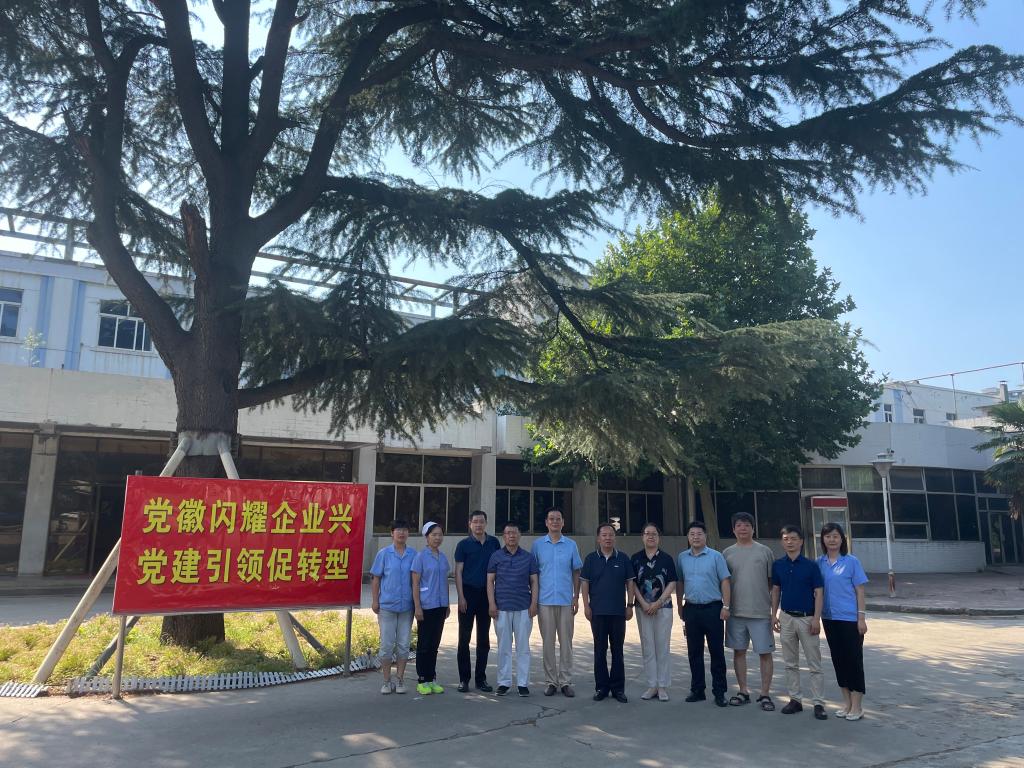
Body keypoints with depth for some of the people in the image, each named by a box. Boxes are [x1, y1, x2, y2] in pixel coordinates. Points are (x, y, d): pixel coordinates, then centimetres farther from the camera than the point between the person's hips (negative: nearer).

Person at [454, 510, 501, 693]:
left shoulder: (494, 543, 6)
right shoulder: (463, 545, -1)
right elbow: (458, 572, -3)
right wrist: (461, 597, -11)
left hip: (486, 594, 3)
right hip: (468, 592, -3)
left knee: (484, 639, 8)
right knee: (464, 638, 1)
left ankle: (481, 679, 17)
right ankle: (464, 679, 9)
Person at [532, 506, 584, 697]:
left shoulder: (571, 545, 5)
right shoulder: (538, 545, 4)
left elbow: (576, 572, 8)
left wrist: (576, 597, 2)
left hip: (566, 601, 0)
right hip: (545, 601, 0)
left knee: (566, 641, 4)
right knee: (548, 642, 5)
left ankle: (566, 681, 12)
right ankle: (550, 681, 14)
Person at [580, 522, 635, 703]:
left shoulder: (623, 559, 4)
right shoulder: (591, 559, 4)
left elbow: (630, 583, 6)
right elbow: (584, 583, 4)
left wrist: (630, 605, 0)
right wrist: (586, 606, -3)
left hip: (618, 611, 0)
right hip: (598, 611, 0)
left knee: (617, 650, 5)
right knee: (600, 650, 5)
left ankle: (618, 688, 13)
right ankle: (601, 687, 14)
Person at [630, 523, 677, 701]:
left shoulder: (667, 558, 2)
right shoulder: (636, 558, 5)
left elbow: (672, 583, -2)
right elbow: (632, 584, 3)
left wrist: (658, 603, -10)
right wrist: (643, 603, -8)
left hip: (663, 607, -1)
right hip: (643, 608, 1)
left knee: (663, 646, 1)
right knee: (647, 646, 4)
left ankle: (663, 686, 10)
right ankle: (652, 685, 13)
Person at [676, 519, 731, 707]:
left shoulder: (716, 556, -2)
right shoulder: (682, 557, 8)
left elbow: (725, 582, -3)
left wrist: (726, 606, -9)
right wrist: (679, 607, 11)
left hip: (713, 609, -3)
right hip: (691, 609, 3)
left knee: (717, 651, 1)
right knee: (694, 652, 9)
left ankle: (719, 692, 10)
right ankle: (697, 690, 20)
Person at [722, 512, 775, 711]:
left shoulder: (765, 551, 1)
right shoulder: (727, 553, 6)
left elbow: (773, 582, 4)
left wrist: (775, 607, 2)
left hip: (761, 612, -2)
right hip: (735, 612, 2)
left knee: (765, 653, 1)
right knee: (739, 651, 10)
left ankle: (765, 694, 13)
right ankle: (743, 692, 22)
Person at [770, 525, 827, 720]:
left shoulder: (811, 566, -8)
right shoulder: (778, 565, 3)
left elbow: (818, 593, -8)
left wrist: (816, 618, -14)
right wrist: (774, 614, 6)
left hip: (807, 618, -4)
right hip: (786, 618, 4)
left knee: (814, 664, 2)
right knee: (790, 663, 11)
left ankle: (818, 703, 9)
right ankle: (794, 699, 21)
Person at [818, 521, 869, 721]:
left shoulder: (851, 561, -5)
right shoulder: (819, 563, 3)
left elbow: (859, 590, -4)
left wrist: (861, 617, -9)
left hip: (850, 618, -4)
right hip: (829, 618, 4)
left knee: (854, 659, 1)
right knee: (838, 659, 11)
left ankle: (856, 705, 11)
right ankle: (846, 701, 24)